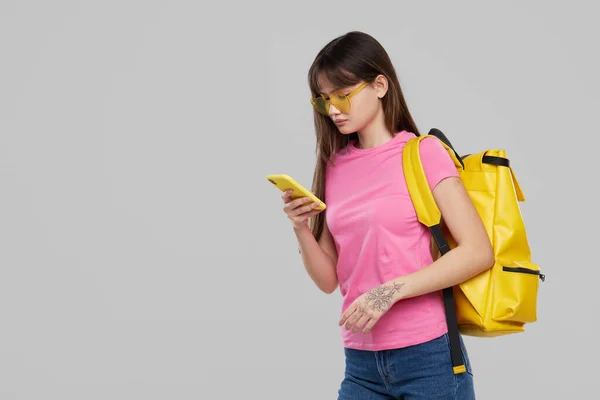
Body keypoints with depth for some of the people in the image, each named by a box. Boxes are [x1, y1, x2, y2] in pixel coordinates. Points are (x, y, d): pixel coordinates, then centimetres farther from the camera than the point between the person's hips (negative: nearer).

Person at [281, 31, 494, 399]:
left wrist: (393, 290, -20)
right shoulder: (334, 168, 8)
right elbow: (329, 280, 9)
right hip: (361, 365, 4)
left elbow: (478, 251, -13)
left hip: (428, 356, -4)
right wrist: (302, 230, -8)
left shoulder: (424, 152, -5)